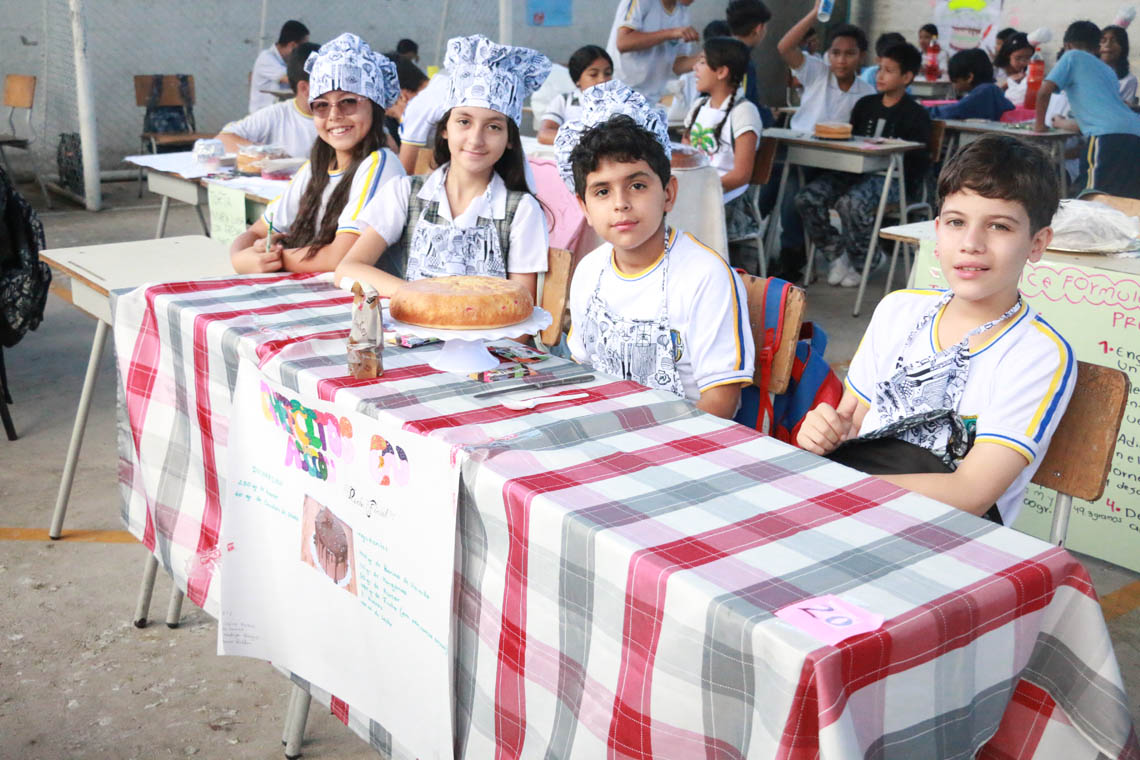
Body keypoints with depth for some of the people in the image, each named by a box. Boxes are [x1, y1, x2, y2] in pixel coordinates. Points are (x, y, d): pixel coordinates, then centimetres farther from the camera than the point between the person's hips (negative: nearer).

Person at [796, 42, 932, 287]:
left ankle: (859, 264, -11)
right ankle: (837, 253, -2)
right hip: (856, 172, 6)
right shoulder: (865, 104, 18)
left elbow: (919, 163, -4)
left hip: (892, 179, -6)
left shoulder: (916, 115, 1)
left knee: (852, 202, -37)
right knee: (807, 197, -19)